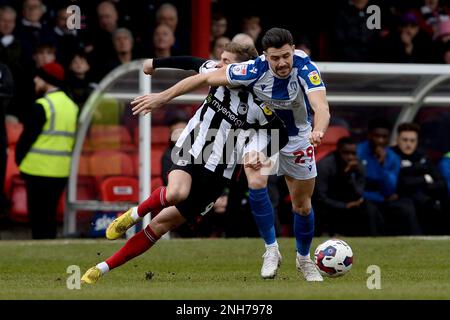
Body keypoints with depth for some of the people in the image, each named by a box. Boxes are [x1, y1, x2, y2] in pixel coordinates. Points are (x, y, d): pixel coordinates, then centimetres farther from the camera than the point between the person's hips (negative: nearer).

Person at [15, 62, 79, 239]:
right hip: (62, 171, 7)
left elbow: (27, 137, -11)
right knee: (50, 215, 15)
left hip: (39, 170, -7)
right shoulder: (72, 106, 11)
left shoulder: (42, 106, -14)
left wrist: (20, 160, 2)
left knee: (38, 216, -3)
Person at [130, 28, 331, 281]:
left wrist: (318, 131, -73)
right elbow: (206, 78, -20)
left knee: (303, 205, 7)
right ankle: (272, 249, -7)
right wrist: (162, 98, -16)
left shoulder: (306, 70, -34)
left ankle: (304, 259, 32)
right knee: (256, 185, -25)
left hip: (298, 137, 0)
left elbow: (322, 108, -50)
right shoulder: (255, 70, -31)